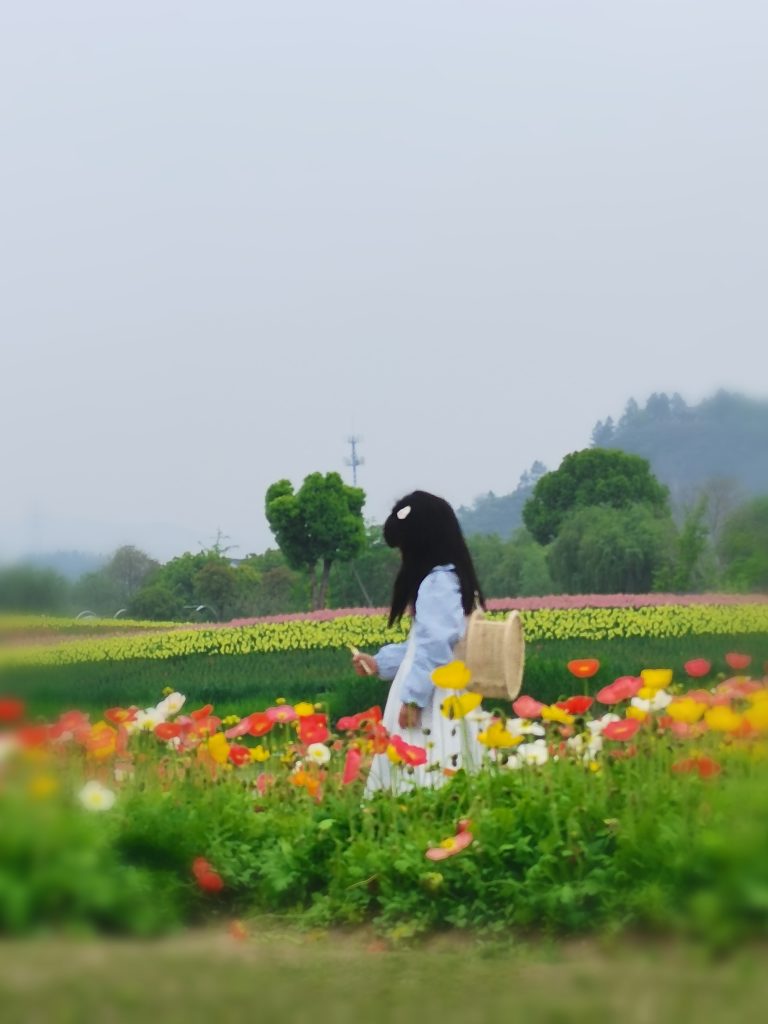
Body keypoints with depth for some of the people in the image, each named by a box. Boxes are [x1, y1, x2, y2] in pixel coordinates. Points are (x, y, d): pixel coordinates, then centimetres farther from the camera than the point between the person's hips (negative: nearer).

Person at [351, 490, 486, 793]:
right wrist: (380, 662, 25)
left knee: (426, 773, -13)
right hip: (439, 697, 10)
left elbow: (435, 646, -21)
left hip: (432, 703, -10)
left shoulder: (436, 583, -15)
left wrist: (413, 698, -19)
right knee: (446, 784, 5)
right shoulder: (449, 580, 18)